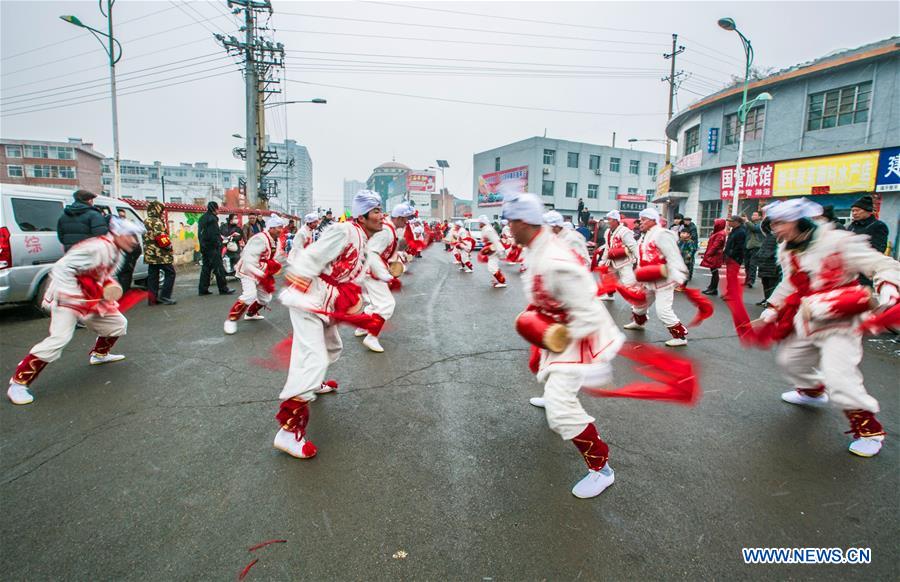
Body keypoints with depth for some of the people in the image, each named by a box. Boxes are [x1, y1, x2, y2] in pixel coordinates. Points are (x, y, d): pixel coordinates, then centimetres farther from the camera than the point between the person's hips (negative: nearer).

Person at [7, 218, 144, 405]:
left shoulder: (116, 253, 6)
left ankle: (99, 354, 38)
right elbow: (62, 268, -28)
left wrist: (110, 286, -1)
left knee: (118, 323, 15)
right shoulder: (97, 247, -25)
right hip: (66, 297, -9)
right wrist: (76, 299, -30)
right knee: (60, 338, -22)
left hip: (91, 299, 9)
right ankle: (19, 382, -10)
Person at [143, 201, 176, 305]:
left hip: (150, 254, 9)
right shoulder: (157, 222, -12)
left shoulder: (145, 222, 18)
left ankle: (152, 298, 12)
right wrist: (170, 248, -7)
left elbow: (147, 238, 22)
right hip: (161, 254, -9)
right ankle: (164, 296, -6)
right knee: (170, 273, -2)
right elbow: (162, 239, -18)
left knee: (152, 275, 10)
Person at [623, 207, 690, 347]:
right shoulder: (644, 237, 12)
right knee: (640, 303, 25)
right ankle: (638, 322, 51)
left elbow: (673, 257, -24)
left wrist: (678, 277, -29)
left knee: (663, 311, -13)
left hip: (664, 280, -10)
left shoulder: (662, 234, -18)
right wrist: (638, 273, 8)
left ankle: (680, 336, 1)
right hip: (649, 281, 10)